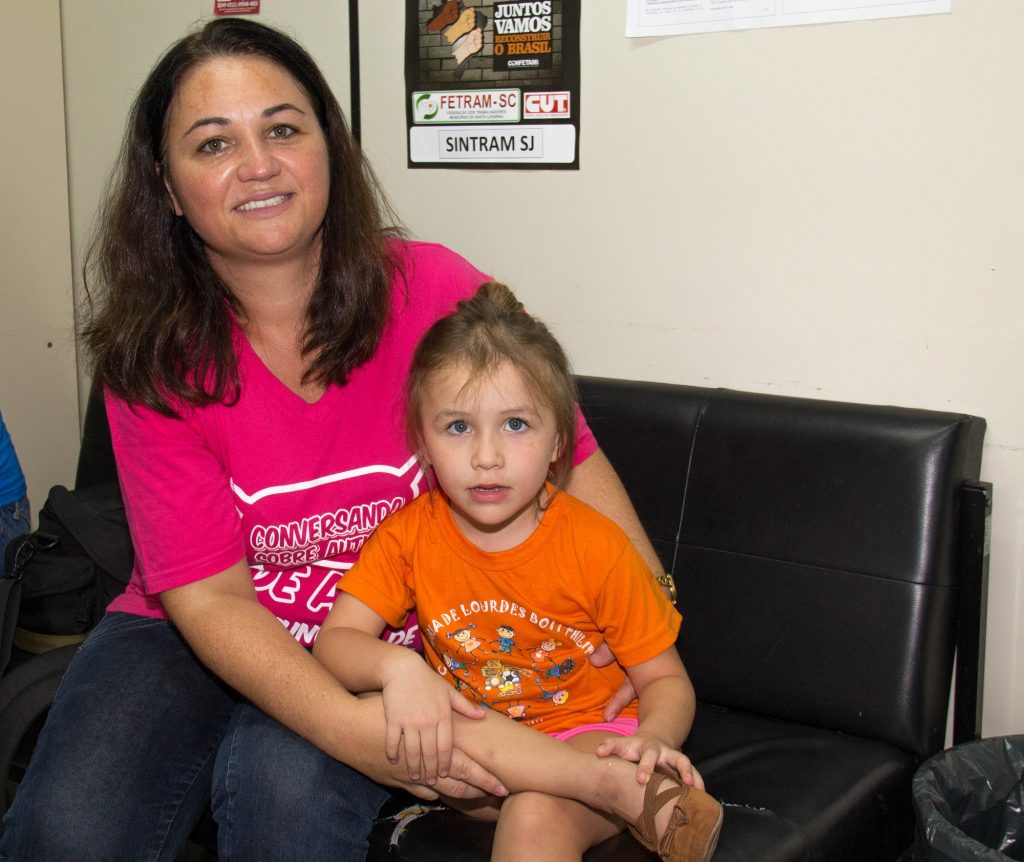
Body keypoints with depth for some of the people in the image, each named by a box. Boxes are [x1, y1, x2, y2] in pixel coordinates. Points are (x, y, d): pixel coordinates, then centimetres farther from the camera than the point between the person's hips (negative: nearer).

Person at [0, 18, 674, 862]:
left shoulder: (433, 294, -15)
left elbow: (570, 462, -11)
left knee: (286, 786, -31)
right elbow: (210, 596, -15)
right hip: (193, 637, 2)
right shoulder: (151, 357, -12)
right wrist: (353, 728, -32)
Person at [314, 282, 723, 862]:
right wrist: (396, 666, -33)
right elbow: (334, 643, -11)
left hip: (586, 736, -5)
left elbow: (666, 679, -5)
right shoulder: (409, 535, -5)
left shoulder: (596, 546, -11)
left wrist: (655, 738, -29)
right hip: (470, 762, 6)